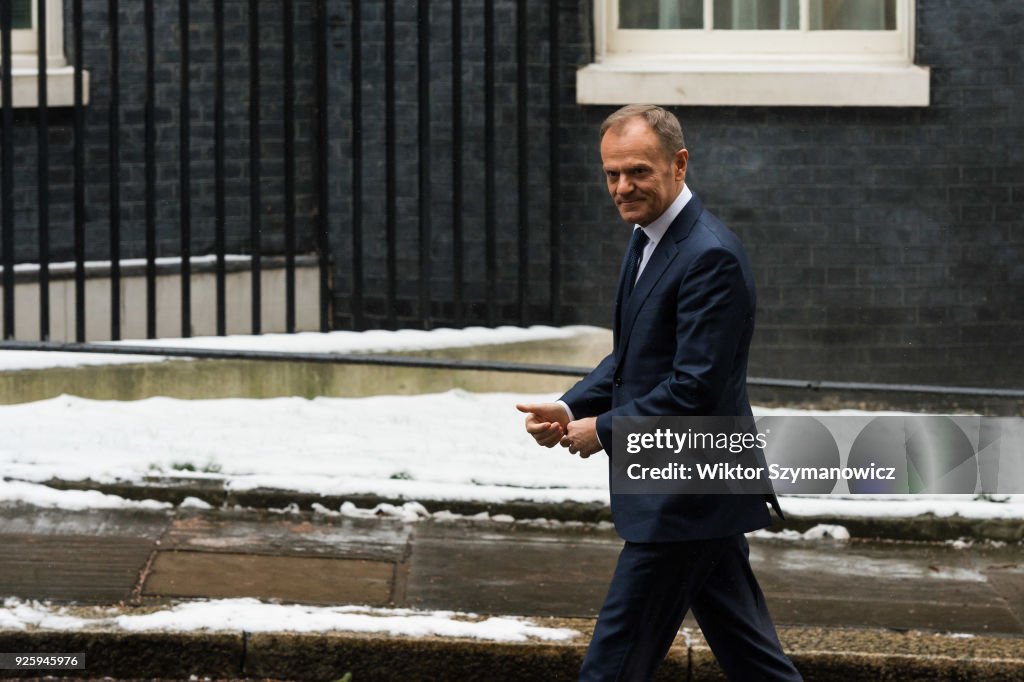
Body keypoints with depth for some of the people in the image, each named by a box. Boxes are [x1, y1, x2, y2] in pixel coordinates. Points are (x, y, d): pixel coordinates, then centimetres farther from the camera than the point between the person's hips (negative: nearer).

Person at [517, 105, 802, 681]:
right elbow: (630, 359, 20)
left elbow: (695, 387, -24)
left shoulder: (711, 257, -20)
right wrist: (570, 409, 3)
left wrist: (604, 429, -14)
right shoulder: (650, 241, 12)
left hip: (686, 499, -10)